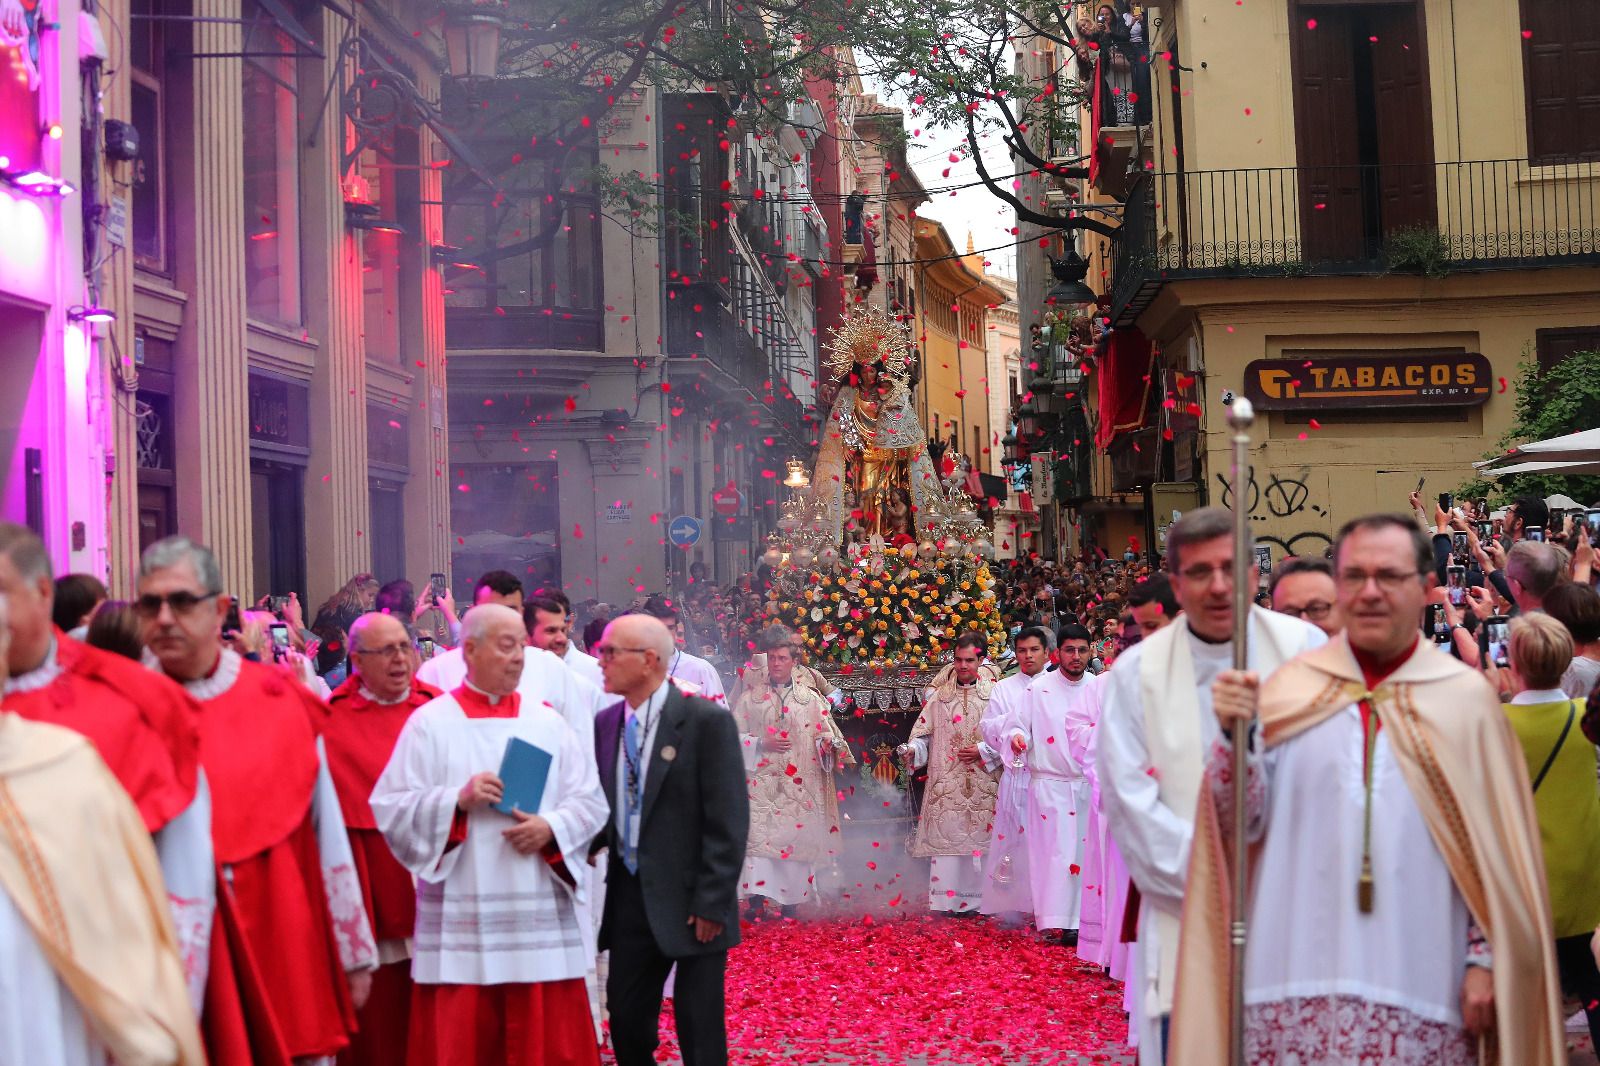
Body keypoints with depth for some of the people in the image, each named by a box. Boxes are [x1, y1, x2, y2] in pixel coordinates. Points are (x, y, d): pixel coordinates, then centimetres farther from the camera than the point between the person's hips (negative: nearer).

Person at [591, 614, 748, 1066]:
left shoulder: (707, 720, -11)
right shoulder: (606, 722, 6)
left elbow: (728, 821, -13)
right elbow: (603, 807, 11)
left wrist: (712, 904, -15)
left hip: (691, 903, -5)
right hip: (629, 898, 5)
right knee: (626, 1025, 11)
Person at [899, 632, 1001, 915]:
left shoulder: (994, 693, 3)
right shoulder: (939, 695, 9)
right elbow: (924, 734, 7)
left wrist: (983, 751, -8)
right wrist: (912, 750, -11)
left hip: (983, 784, -1)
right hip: (946, 783, 1)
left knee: (980, 838, -1)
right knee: (946, 837, -3)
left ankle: (980, 898, 6)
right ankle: (947, 899, 1)